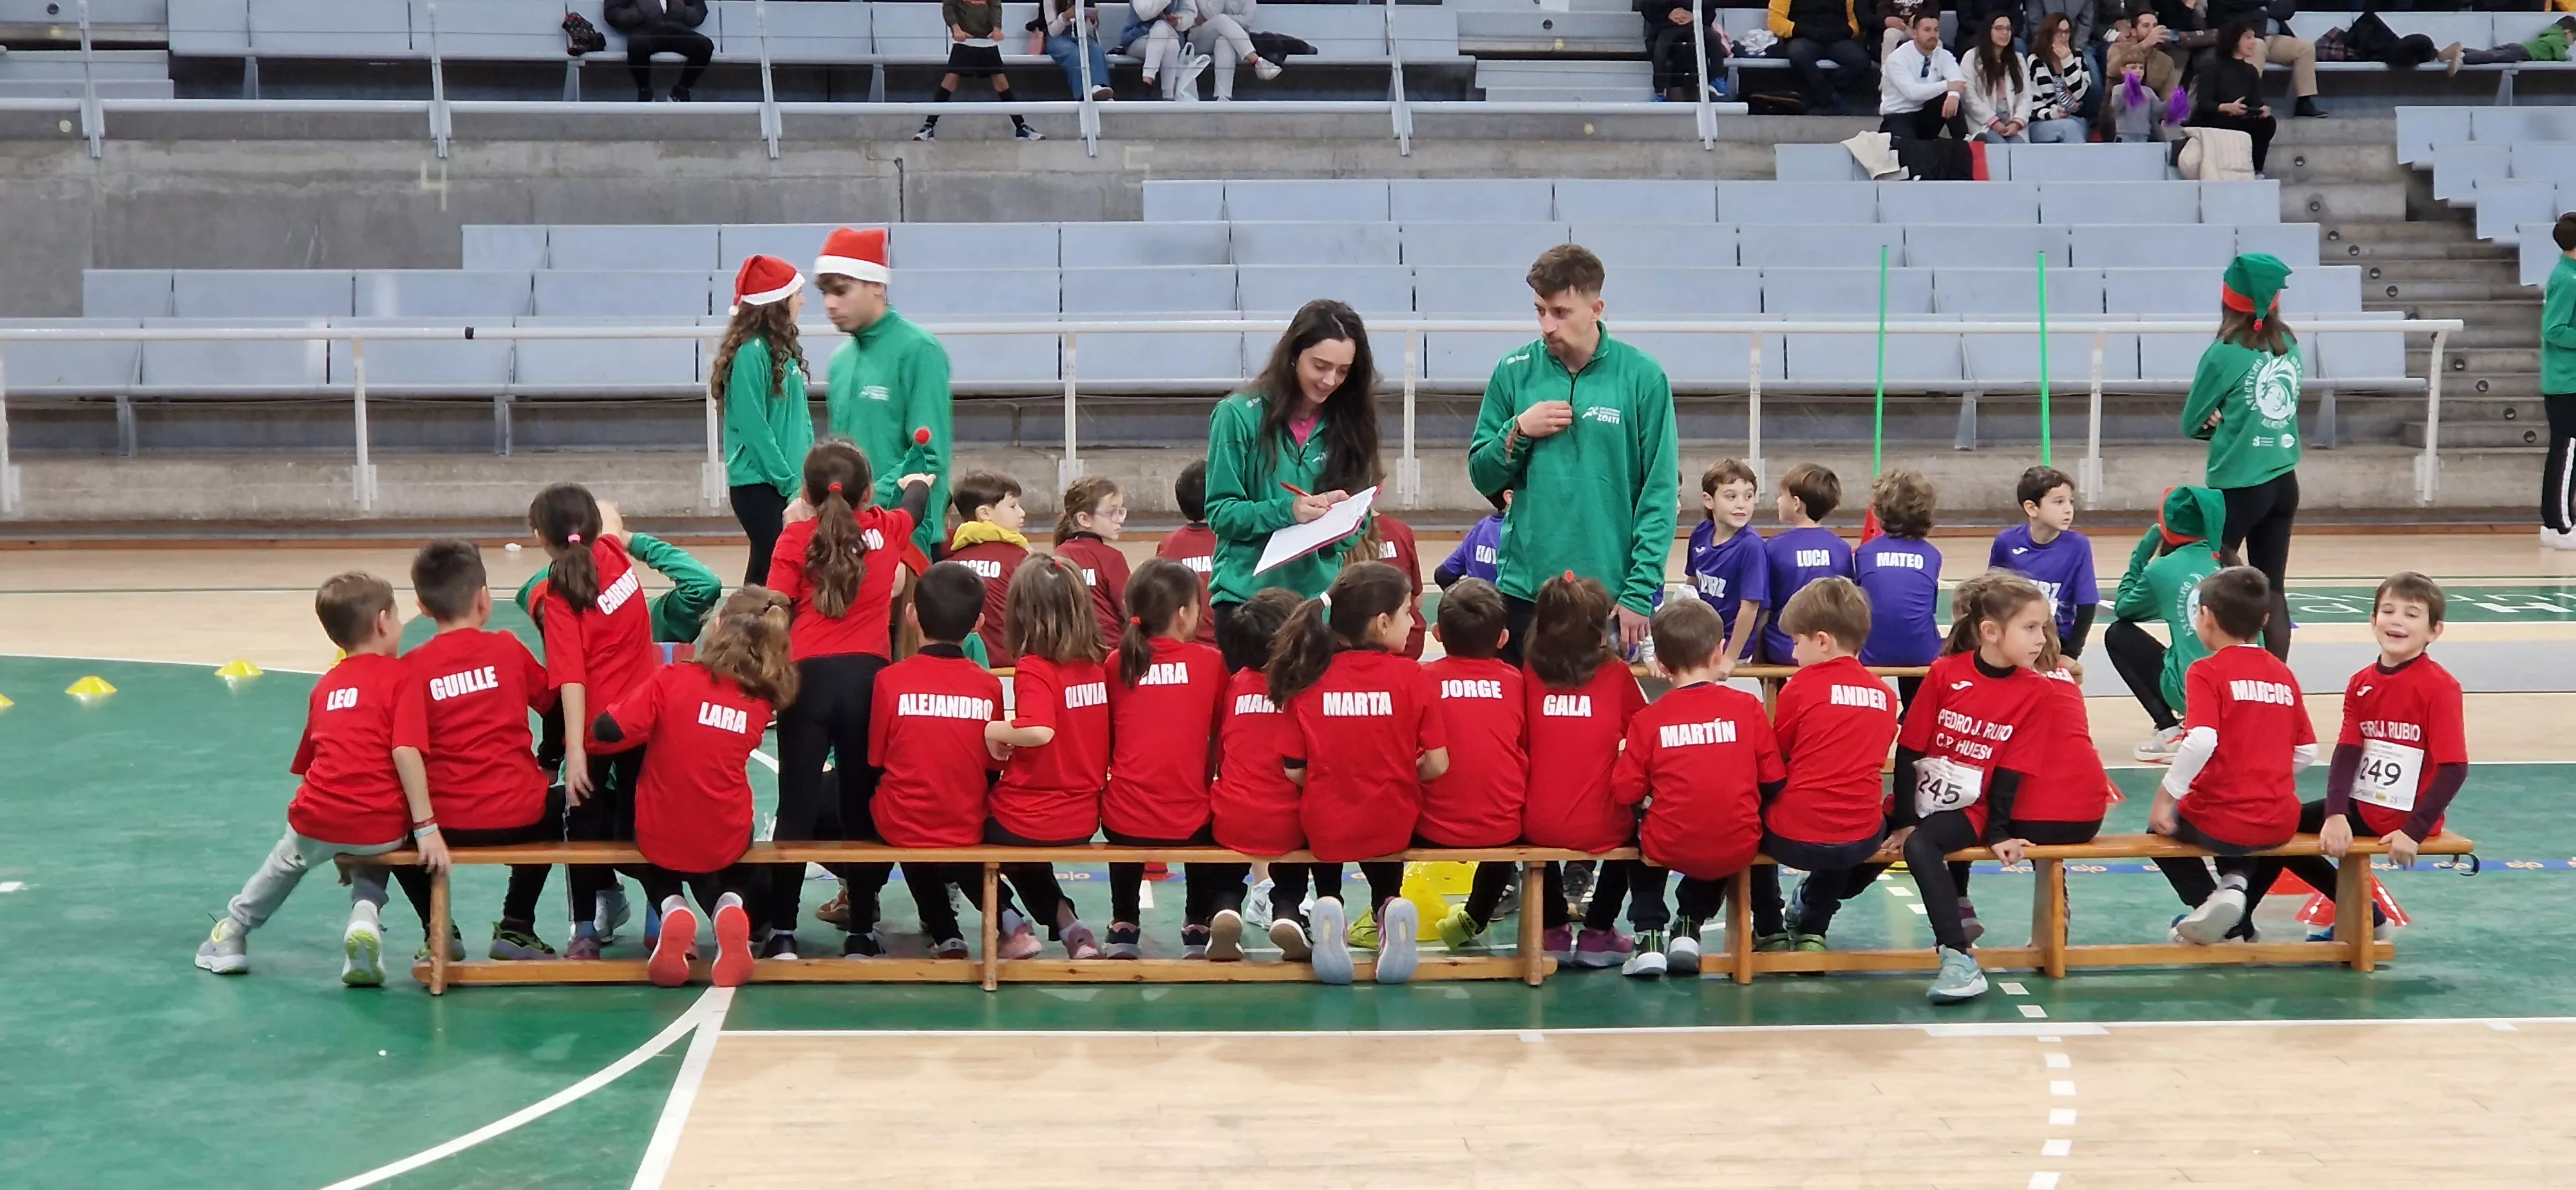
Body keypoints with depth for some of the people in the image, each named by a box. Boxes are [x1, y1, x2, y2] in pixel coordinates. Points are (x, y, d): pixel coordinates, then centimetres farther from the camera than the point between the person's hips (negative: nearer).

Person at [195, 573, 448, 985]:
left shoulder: (326, 685, 16)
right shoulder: (399, 676, 0)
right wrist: (426, 827, -12)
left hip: (320, 820, 3)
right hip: (382, 827, -3)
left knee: (286, 862, 35)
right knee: (372, 861, 33)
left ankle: (232, 932, 48)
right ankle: (366, 917, 6)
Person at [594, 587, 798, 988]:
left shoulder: (672, 680, -18)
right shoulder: (762, 702, -7)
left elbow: (608, 730, -18)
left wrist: (654, 729, 1)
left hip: (661, 838, -1)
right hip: (727, 843, 2)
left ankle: (672, 908, 3)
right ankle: (728, 905, 3)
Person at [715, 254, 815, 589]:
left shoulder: (784, 349, 11)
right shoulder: (751, 352, -14)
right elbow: (754, 428, -17)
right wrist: (791, 485, -14)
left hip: (789, 481, 8)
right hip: (760, 485, -8)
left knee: (765, 570, 11)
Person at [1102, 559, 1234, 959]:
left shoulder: (1117, 665, 0)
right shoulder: (1211, 663, -4)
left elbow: (1106, 746, 7)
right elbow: (1219, 742, 3)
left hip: (1124, 821, 2)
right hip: (1188, 821, -2)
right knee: (1216, 833, 34)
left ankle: (1124, 927, 31)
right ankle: (1199, 926, 18)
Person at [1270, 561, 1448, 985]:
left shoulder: (1306, 679, -7)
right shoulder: (1411, 676, -10)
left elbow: (1293, 771, -6)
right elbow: (1437, 764, -10)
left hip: (1324, 827, 0)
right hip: (1394, 827, 0)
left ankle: (1327, 908, 8)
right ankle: (1389, 907, 5)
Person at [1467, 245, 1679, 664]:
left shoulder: (1641, 376, -3)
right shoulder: (1513, 373, 4)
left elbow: (1660, 494, -4)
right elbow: (1482, 478, 11)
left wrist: (1639, 592, -9)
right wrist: (1517, 432, -8)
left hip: (1607, 592, -2)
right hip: (1523, 587, 2)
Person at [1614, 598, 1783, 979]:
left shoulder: (1647, 720, -7)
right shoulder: (1747, 707, -6)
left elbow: (1625, 793, -7)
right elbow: (1774, 782, -1)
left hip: (1670, 847, -1)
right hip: (1739, 849, 1)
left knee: (1640, 834, 33)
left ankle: (1650, 938, 21)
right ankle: (1690, 927, 24)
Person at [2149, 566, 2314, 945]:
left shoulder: (2208, 672, -9)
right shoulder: (2283, 673, 9)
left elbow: (2201, 742, -23)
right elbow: (2307, 751, 9)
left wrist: (2165, 797, -15)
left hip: (2221, 822, -5)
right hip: (2280, 824, 5)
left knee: (2161, 829, 25)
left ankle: (2206, 899, 8)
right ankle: (2235, 882, 9)